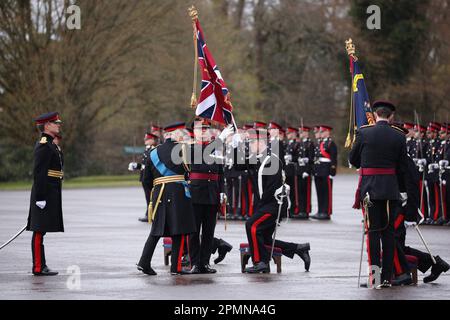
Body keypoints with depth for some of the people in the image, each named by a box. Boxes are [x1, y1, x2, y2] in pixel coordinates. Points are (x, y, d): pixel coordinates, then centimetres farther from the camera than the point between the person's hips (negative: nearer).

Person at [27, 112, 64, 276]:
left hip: (50, 193, 10)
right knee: (40, 231, -8)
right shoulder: (44, 145, -15)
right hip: (45, 194, -10)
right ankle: (39, 267, -7)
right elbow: (38, 173, -20)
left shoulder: (50, 144, 18)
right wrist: (40, 198, -22)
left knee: (40, 231, 11)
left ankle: (40, 265, 15)